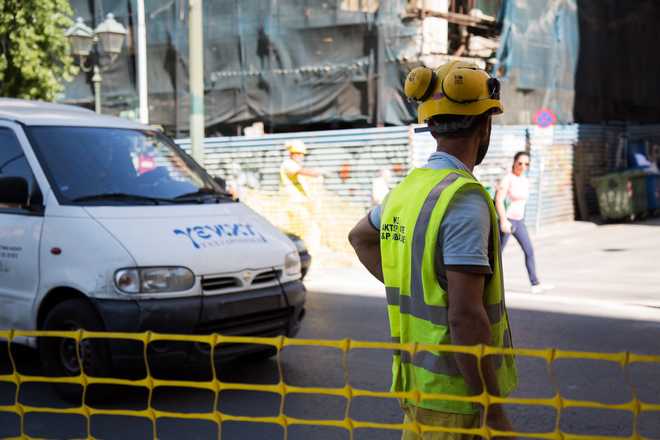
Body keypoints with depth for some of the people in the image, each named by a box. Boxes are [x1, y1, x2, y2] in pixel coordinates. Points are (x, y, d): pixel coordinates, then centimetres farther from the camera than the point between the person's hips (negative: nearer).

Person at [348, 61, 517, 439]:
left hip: (417, 380, 8)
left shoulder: (408, 188, 6)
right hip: (459, 393, -8)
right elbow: (465, 316, -25)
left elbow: (360, 237, 27)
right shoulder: (465, 199, -20)